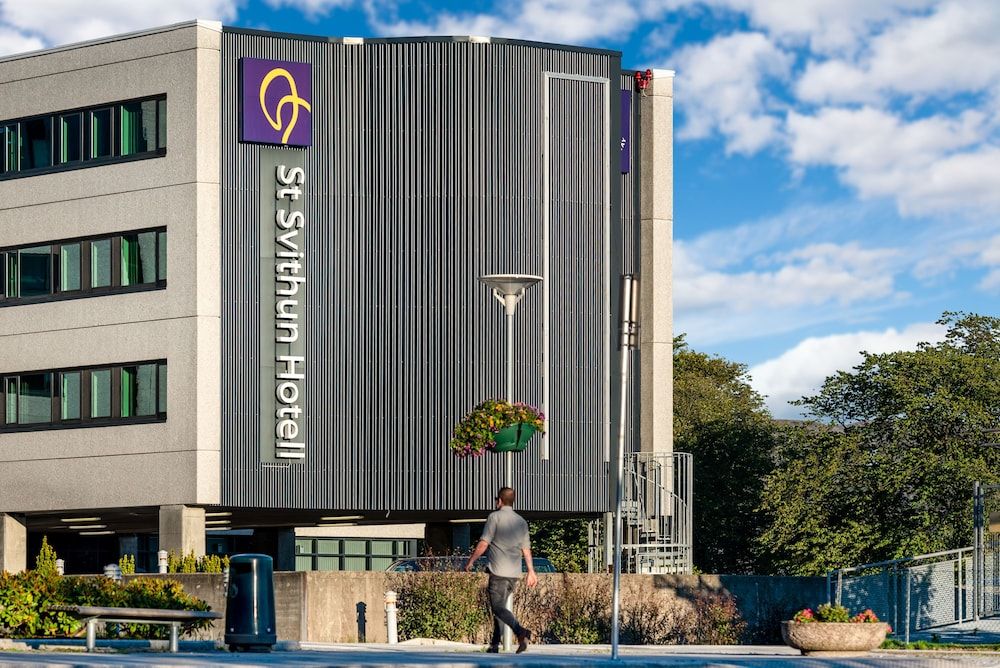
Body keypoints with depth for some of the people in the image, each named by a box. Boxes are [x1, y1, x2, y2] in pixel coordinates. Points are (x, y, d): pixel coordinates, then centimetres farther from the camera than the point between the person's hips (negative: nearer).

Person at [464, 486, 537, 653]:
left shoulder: (495, 517, -6)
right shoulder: (521, 521, 13)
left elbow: (483, 543, -11)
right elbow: (526, 549, 14)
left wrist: (470, 561, -1)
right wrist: (531, 571, 17)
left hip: (499, 571, -7)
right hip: (515, 573, 7)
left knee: (498, 608, -10)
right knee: (499, 606, 16)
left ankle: (521, 632, -32)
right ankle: (495, 644, 14)